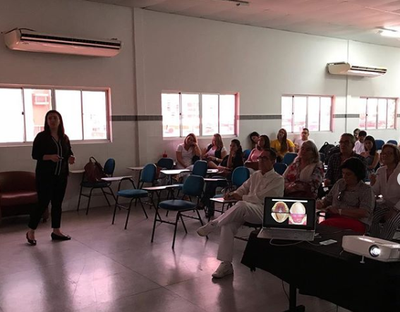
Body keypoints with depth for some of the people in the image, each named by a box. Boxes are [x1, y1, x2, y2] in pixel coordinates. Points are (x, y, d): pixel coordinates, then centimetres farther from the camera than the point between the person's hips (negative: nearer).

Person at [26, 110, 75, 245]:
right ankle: (31, 232, 10)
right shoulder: (41, 137, -6)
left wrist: (71, 158, -6)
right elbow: (34, 154, -8)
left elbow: (69, 152, 17)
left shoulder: (64, 138, 9)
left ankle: (56, 231, 19)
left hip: (61, 175, 5)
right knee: (43, 203, -5)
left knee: (57, 203, 10)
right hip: (45, 176, -5)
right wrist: (49, 157, -24)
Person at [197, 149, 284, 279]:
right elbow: (242, 190, 23)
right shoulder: (255, 175, 22)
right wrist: (232, 194, 0)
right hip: (246, 210, 6)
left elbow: (261, 198, -10)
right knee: (228, 224, -25)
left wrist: (241, 197, -8)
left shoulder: (278, 180, 1)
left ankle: (213, 224, -20)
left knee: (241, 205, -39)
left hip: (265, 211, -6)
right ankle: (226, 264, -21)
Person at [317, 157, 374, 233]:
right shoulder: (339, 183, 18)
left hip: (355, 222, -5)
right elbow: (328, 199, 28)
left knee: (326, 224, -37)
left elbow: (364, 213, -12)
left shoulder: (366, 190, 1)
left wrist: (339, 211, -17)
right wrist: (322, 203, 3)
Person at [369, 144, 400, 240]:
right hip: (385, 204, 5)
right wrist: (373, 183, -14)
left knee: (391, 223, -30)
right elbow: (376, 192, 6)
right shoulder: (380, 171, 3)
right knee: (371, 218, -21)